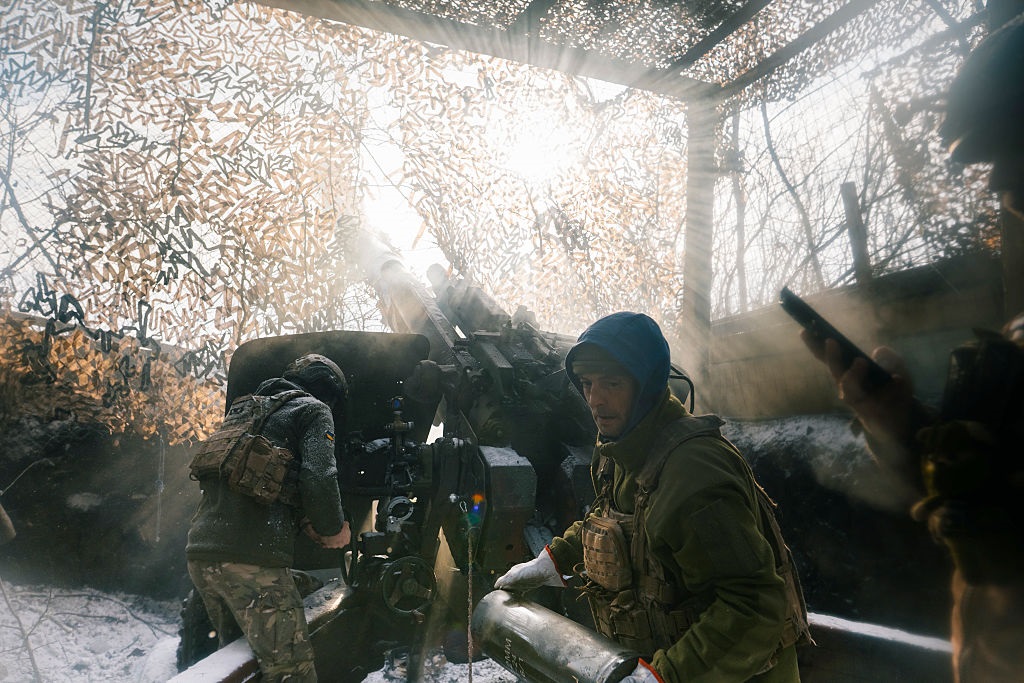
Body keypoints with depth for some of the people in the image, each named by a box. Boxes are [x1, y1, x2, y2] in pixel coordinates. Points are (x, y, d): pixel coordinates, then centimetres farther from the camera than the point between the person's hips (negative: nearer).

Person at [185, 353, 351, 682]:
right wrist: (333, 529, 5)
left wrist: (305, 523, 24)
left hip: (201, 551, 9)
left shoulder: (244, 411, 28)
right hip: (252, 558, -8)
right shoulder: (313, 409, 5)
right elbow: (319, 479, -12)